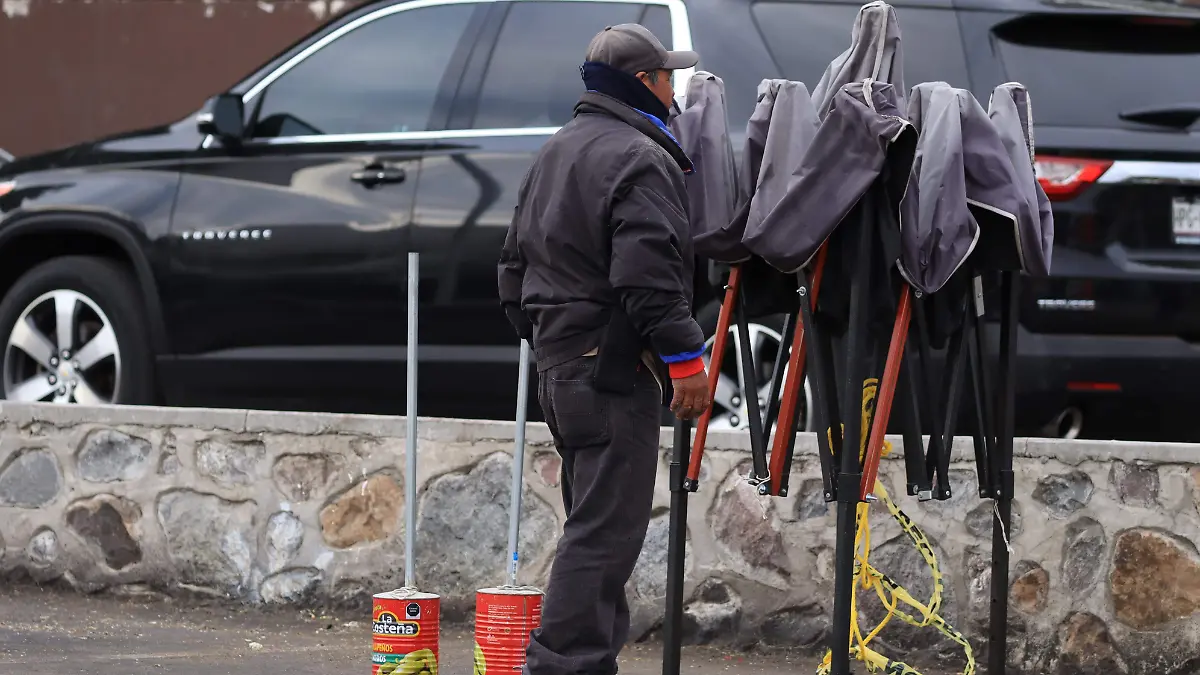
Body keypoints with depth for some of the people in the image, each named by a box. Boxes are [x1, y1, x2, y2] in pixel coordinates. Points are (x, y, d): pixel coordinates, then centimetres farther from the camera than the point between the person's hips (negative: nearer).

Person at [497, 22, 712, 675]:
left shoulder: (554, 154, 19)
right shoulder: (639, 159, -13)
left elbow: (517, 259, 25)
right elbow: (648, 273, -22)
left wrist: (537, 333, 31)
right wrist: (682, 354, -18)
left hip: (559, 362, 10)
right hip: (615, 369, -10)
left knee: (595, 518, 17)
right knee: (604, 529, -10)